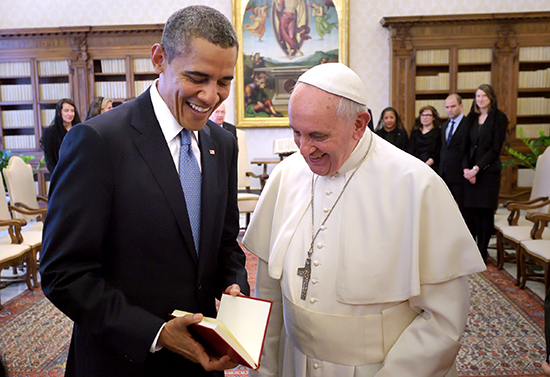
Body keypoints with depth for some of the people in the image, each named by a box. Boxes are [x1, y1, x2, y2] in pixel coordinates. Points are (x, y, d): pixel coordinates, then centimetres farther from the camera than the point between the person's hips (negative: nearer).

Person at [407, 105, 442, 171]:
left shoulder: (438, 132, 5)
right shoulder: (415, 132, 17)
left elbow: (437, 154, -5)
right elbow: (409, 150, 8)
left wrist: (426, 165, -16)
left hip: (431, 167, -3)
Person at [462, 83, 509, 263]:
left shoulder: (499, 117, -1)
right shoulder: (471, 118, 13)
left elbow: (496, 148, -8)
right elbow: (466, 145, 9)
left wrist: (477, 168, -14)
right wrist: (466, 168, -5)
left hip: (489, 170, -4)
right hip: (471, 171, 4)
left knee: (486, 211, -1)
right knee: (474, 211, 2)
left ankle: (482, 253, 7)